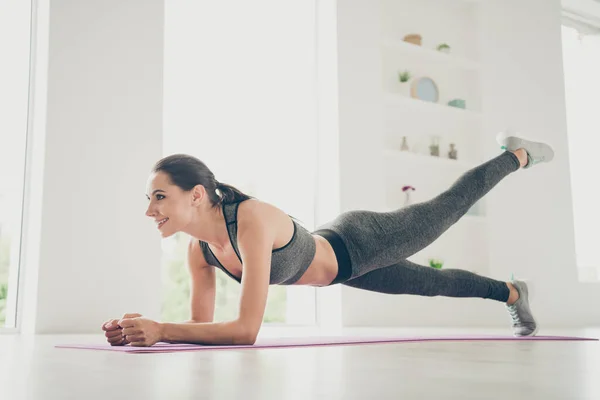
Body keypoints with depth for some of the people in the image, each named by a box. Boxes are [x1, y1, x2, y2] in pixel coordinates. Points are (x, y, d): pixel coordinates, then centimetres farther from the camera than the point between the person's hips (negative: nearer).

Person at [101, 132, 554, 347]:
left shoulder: (253, 221, -44)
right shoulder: (198, 250, -19)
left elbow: (247, 329, -48)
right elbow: (201, 322, -10)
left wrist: (161, 330, -50)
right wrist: (140, 327, -26)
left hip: (360, 245, -6)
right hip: (339, 264, 6)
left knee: (450, 207, 18)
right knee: (436, 284, 28)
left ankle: (518, 155, 46)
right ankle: (512, 293, 57)